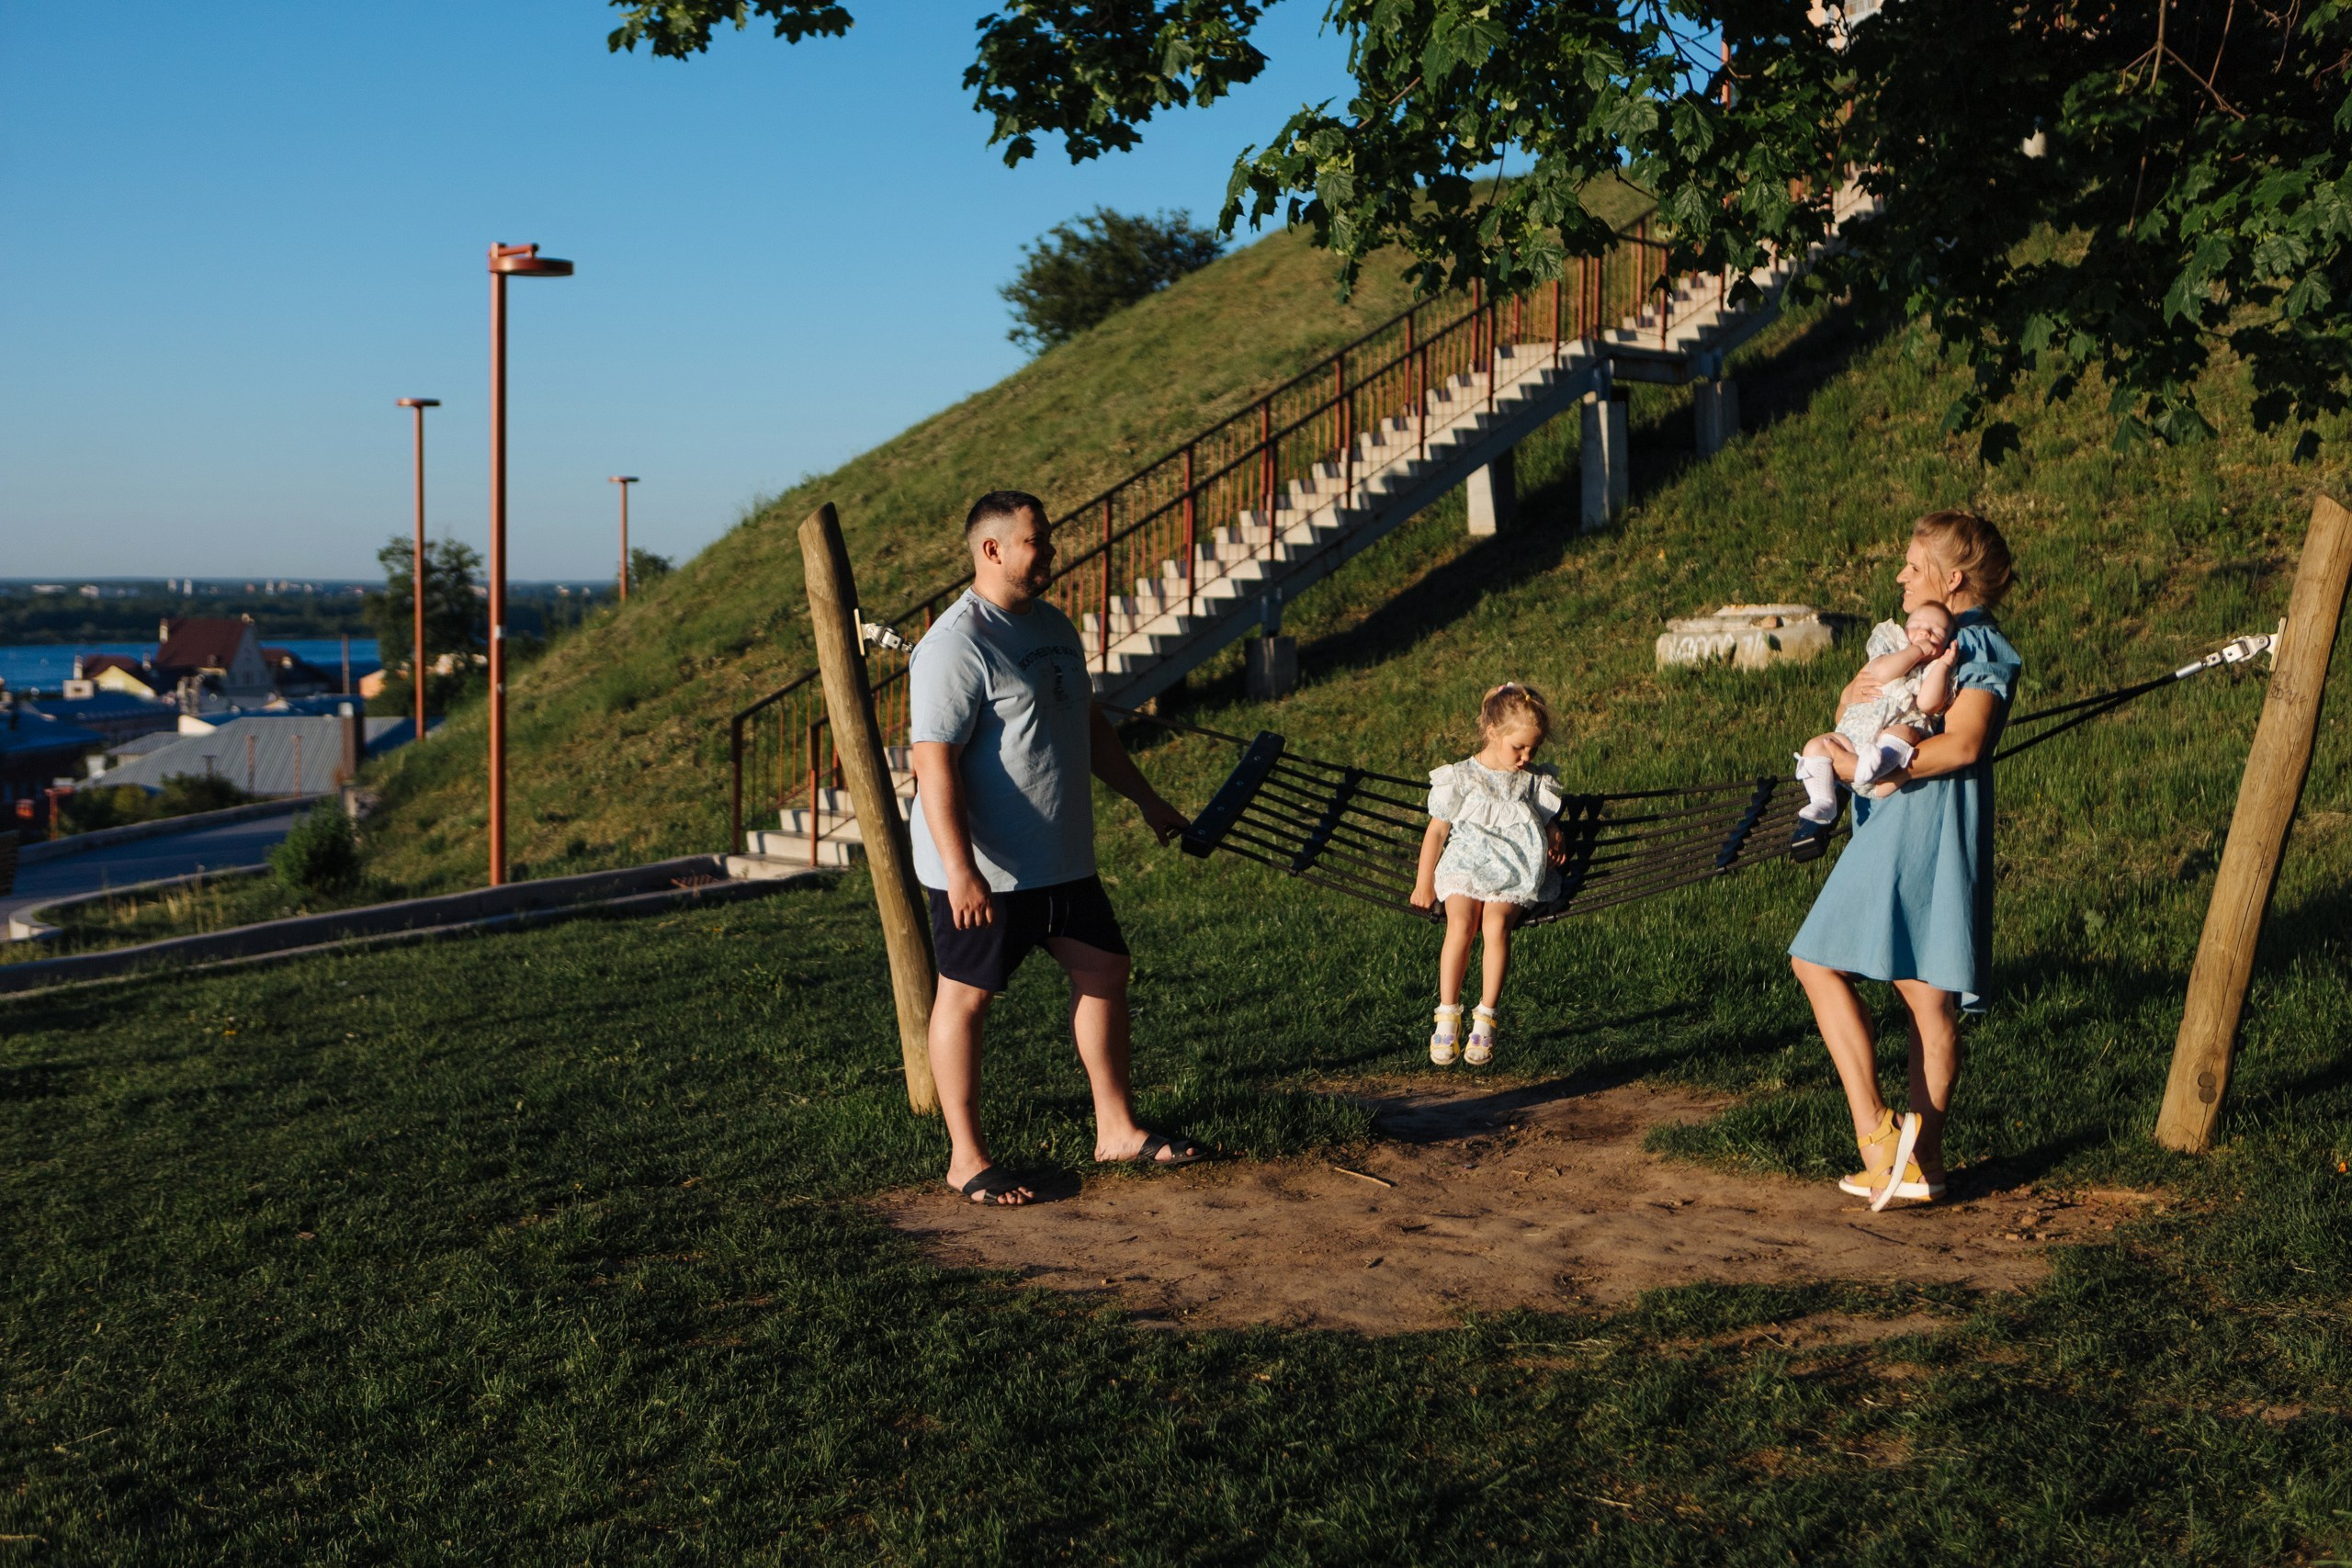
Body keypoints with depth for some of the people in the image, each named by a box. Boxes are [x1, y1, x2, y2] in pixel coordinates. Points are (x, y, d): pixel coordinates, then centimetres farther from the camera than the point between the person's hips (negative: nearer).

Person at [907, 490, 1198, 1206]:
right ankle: (967, 1158, 12)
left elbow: (1090, 726, 23)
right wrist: (960, 871, -29)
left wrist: (1147, 800, 26)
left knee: (1104, 970, 13)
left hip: (1063, 859, 9)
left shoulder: (1054, 628, 11)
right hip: (986, 871, -9)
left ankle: (1117, 1129, 26)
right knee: (966, 996, 2)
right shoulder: (955, 647, -18)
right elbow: (935, 763, -24)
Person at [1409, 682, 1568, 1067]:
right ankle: (1447, 1016, -26)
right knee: (1461, 922, -31)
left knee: (1496, 923, -31)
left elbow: (1549, 821, 28)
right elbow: (1436, 831, 8)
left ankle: (1485, 1019, -27)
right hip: (1465, 866, 0)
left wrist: (1554, 838, 4)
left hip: (1515, 876, 1)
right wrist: (1424, 884, 2)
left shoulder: (1537, 782, 14)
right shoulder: (1460, 777, 7)